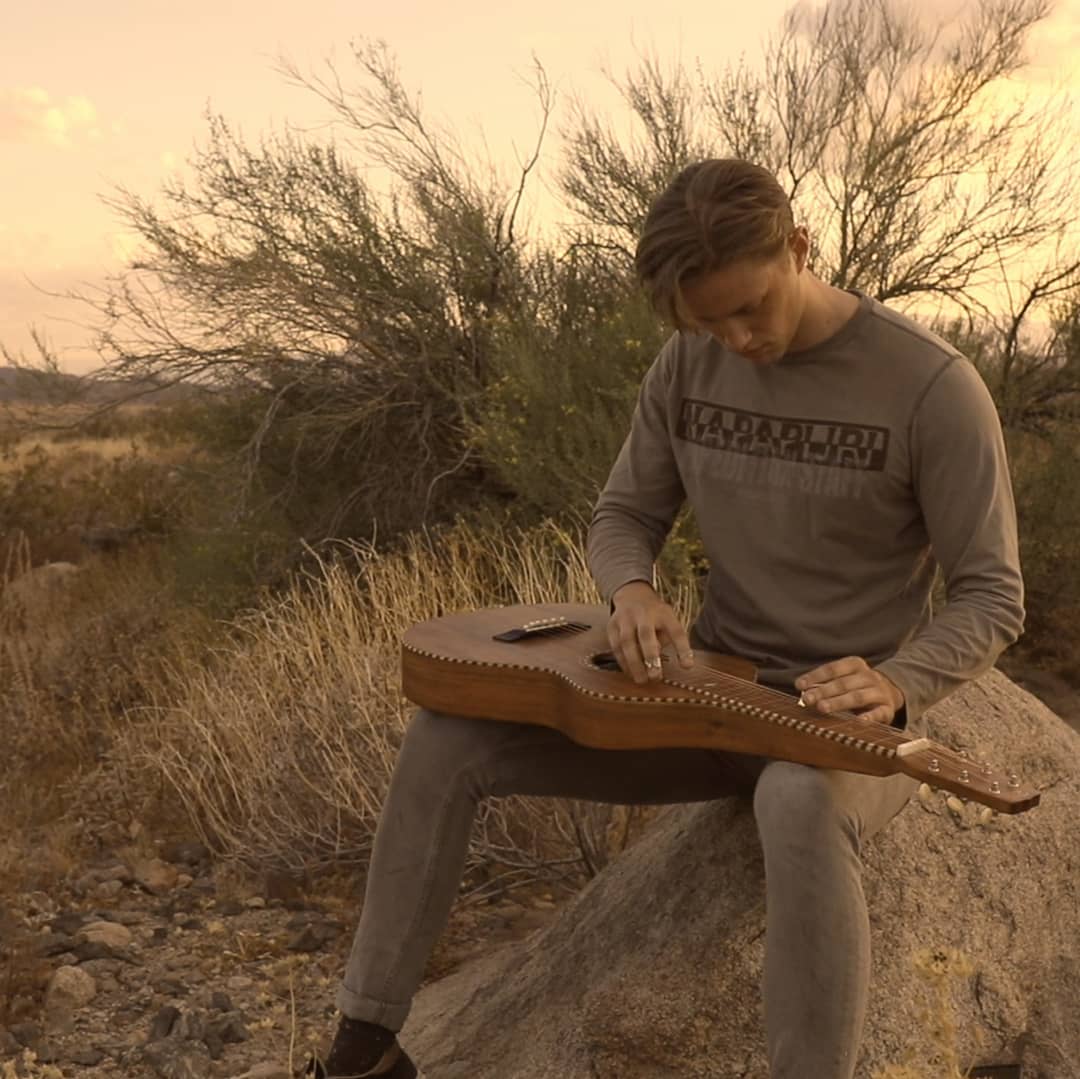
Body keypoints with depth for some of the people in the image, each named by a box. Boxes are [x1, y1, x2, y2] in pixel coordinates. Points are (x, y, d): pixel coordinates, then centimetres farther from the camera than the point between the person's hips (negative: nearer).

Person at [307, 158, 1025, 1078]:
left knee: (801, 806, -44)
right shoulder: (688, 366, -1)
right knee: (445, 735, -7)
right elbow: (623, 516, 8)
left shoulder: (933, 386, -16)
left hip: (852, 720, -5)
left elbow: (992, 597, -11)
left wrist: (893, 686, -31)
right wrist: (634, 592, -17)